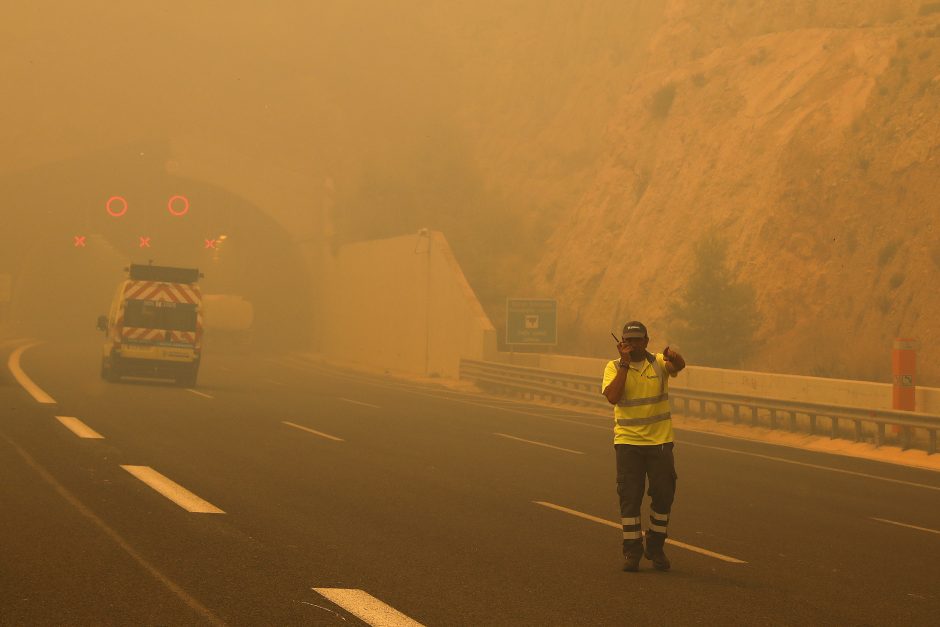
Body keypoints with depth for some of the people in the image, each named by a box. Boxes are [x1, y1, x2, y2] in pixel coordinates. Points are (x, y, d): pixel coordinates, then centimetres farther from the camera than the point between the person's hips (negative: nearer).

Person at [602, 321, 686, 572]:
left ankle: (655, 547, 20)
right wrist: (625, 363, -19)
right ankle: (632, 551, 7)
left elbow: (679, 365, -21)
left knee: (663, 494, 4)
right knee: (629, 496, -2)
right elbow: (612, 397, -16)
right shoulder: (614, 367, 0)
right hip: (628, 441, -1)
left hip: (660, 440, 1)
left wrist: (673, 357, -45)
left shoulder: (659, 362, 2)